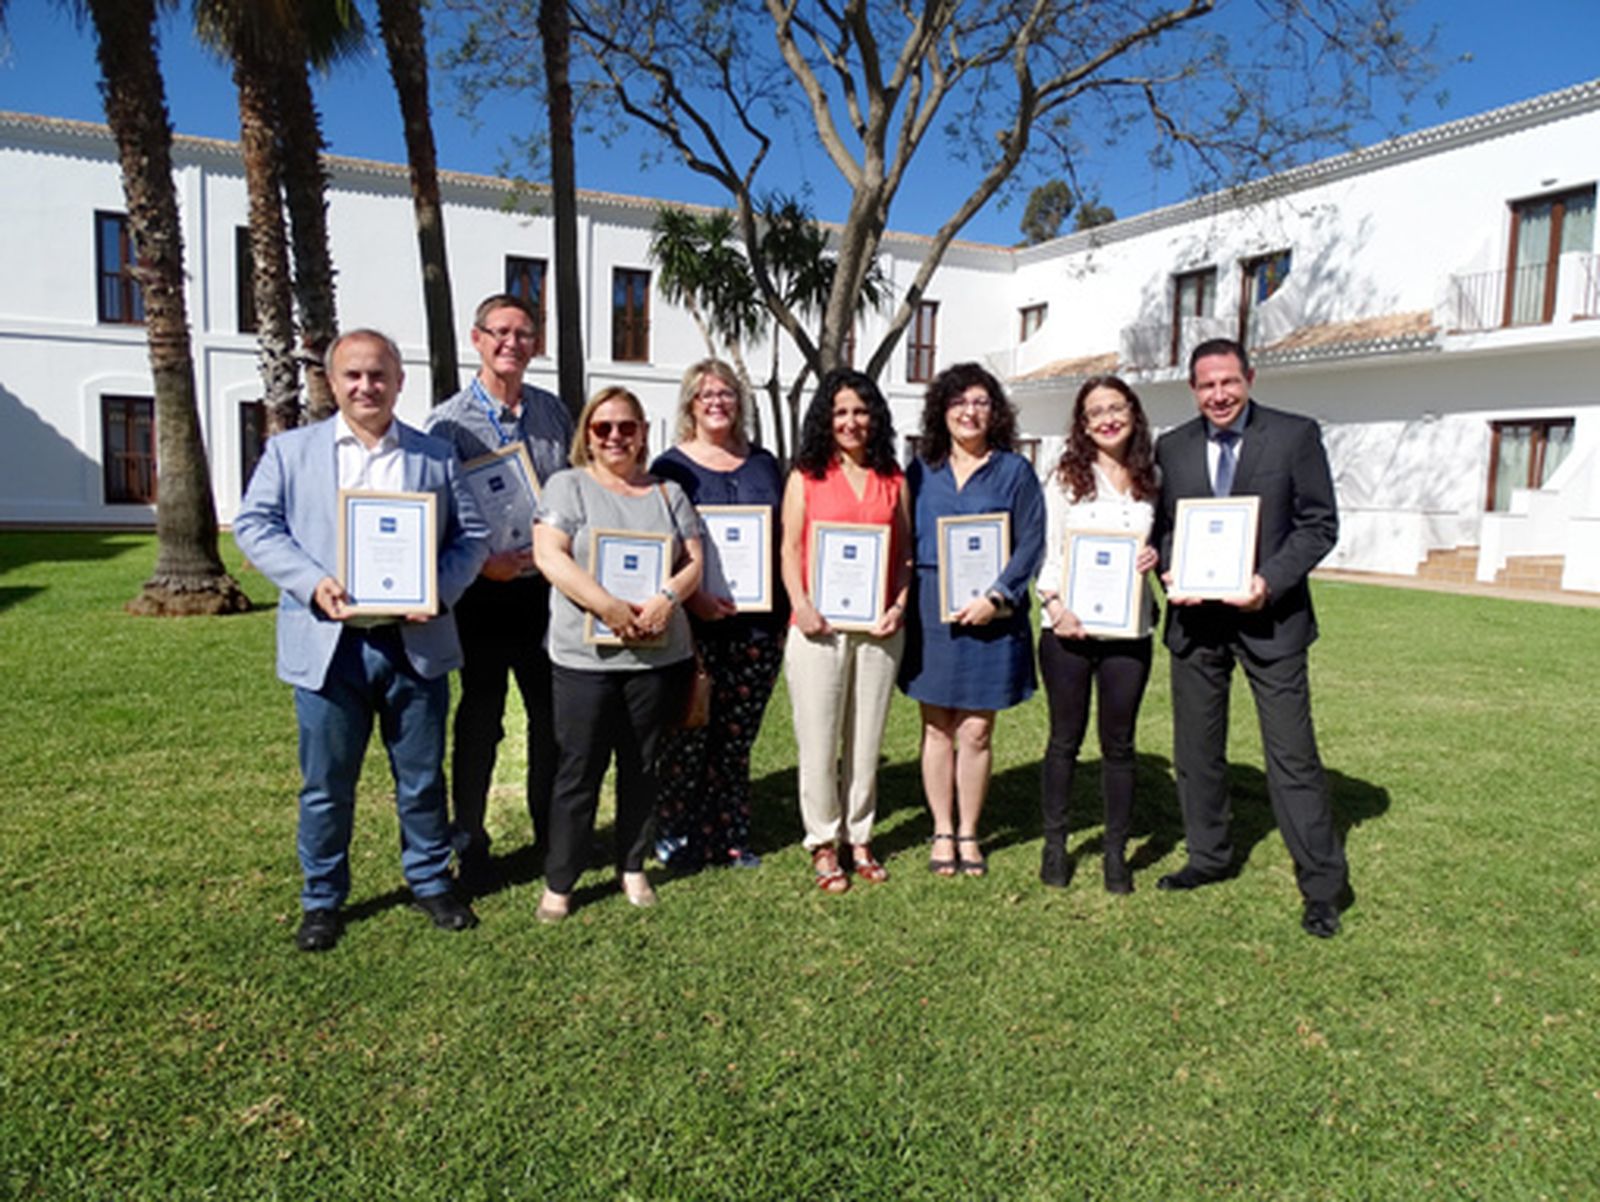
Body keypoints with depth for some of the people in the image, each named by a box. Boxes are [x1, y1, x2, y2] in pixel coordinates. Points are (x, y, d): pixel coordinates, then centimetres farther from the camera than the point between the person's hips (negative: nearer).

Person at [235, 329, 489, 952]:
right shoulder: (290, 450, 8)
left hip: (415, 643, 1)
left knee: (423, 778, 11)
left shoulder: (436, 456, 9)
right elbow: (254, 525, 1)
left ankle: (430, 881, 29)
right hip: (328, 645, 0)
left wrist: (439, 590, -12)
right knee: (325, 784, 9)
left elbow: (472, 534, 6)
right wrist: (313, 583, -15)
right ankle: (322, 898, 26)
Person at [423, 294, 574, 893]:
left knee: (555, 714, 11)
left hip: (549, 586, 4)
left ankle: (553, 835, 29)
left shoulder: (553, 412, 8)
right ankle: (469, 846, 22)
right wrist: (483, 561, -18)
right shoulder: (450, 421, -4)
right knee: (479, 720, 6)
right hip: (484, 593, -4)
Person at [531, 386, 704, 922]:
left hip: (660, 653, 3)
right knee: (579, 771, 2)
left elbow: (694, 560, 9)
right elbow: (550, 557, -10)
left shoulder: (667, 492, 14)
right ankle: (558, 883, 15)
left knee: (641, 767, 12)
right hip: (584, 656, -3)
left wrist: (667, 598, -12)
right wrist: (610, 608, -19)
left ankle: (633, 868, 27)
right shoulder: (567, 486, 3)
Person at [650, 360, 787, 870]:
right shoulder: (671, 467, 3)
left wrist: (785, 607, 4)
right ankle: (673, 836, 16)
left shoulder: (763, 464, 14)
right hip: (694, 622, -3)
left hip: (758, 622, 3)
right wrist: (691, 597, -17)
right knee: (689, 733, 1)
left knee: (738, 735, 8)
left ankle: (729, 837, 20)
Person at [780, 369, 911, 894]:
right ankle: (823, 842, 16)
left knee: (867, 738, 9)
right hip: (819, 626, -2)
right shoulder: (806, 476, 5)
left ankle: (860, 836, 24)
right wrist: (800, 604, -12)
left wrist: (900, 605, -3)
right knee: (818, 739, 2)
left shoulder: (893, 478, 11)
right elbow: (790, 549, 1)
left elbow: (906, 550, 11)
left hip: (879, 628, 2)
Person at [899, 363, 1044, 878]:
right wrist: (902, 598, -2)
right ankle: (942, 832, 19)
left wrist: (995, 596, -13)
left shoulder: (1014, 470, 4)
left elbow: (1031, 541, -2)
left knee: (976, 730, 3)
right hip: (930, 613, 2)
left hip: (989, 614, -1)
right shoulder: (921, 469, 9)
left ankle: (968, 834, 18)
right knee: (937, 728, 7)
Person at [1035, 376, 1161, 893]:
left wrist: (1155, 556, -7)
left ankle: (1117, 851, 22)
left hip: (1128, 628, 2)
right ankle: (1055, 845, 23)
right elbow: (1046, 550, -2)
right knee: (1065, 739, 9)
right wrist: (1054, 604, -17)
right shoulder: (1066, 477, 1)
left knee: (1119, 743, 8)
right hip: (1067, 627, -2)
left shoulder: (1150, 480, 8)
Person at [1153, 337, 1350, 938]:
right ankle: (1209, 856, 31)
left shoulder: (1295, 436, -2)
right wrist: (1169, 572, -8)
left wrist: (1271, 582, -17)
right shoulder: (1172, 447, 7)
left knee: (1292, 754, -2)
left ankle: (1322, 883, 13)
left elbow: (1319, 524, -4)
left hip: (1268, 617, -4)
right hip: (1194, 618, 4)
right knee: (1196, 749, 13)